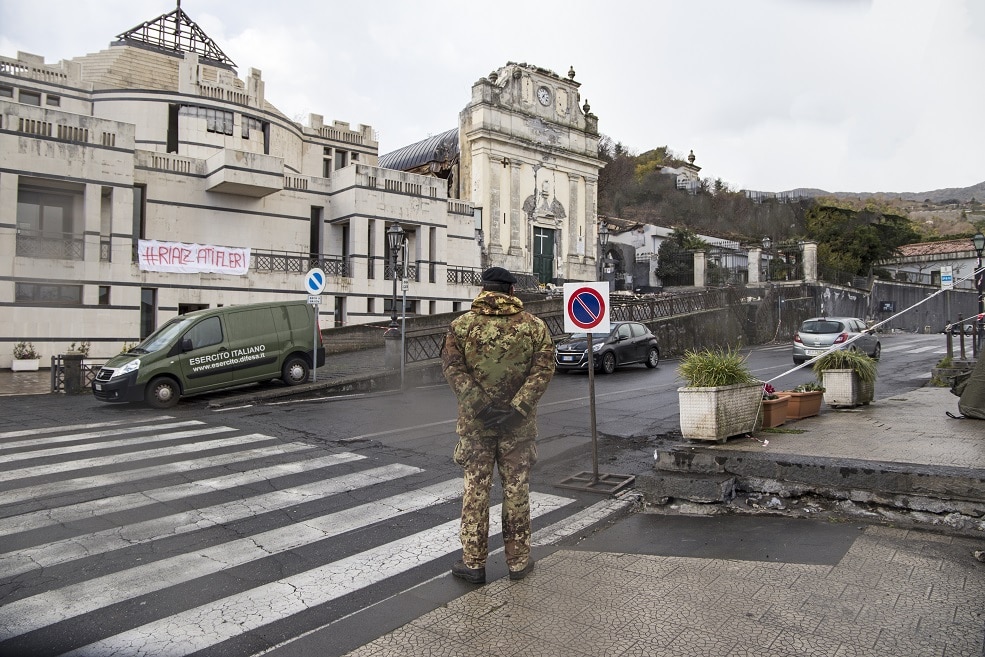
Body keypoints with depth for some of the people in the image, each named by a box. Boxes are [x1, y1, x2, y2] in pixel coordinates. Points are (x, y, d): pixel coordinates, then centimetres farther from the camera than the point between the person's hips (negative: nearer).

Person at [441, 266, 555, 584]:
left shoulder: (462, 324, -1)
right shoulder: (534, 325, 1)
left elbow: (452, 366, -10)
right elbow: (544, 368, -8)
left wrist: (478, 404, -13)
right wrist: (518, 407, -13)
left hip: (474, 420, 0)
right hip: (518, 422, 1)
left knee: (475, 487, 9)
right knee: (517, 487, 11)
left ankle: (473, 563, 18)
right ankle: (518, 561, 23)